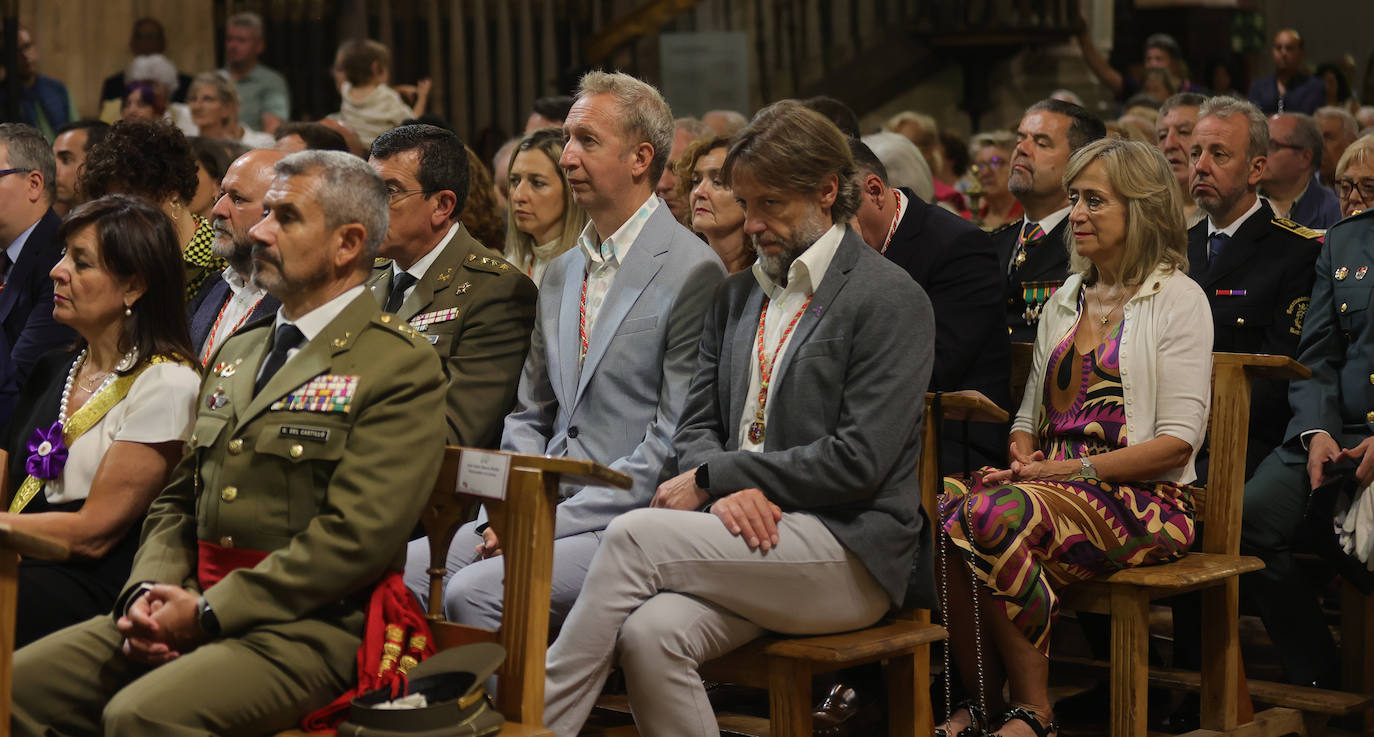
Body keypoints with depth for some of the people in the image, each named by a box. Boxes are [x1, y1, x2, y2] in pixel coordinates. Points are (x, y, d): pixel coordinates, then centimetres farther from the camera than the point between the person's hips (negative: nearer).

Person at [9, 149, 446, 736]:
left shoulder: (402, 366, -6)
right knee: (19, 684, -9)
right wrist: (148, 591, -1)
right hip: (193, 607, 8)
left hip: (305, 627, -7)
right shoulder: (237, 353, 21)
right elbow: (177, 501, 21)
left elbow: (355, 537, -16)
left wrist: (207, 612, -16)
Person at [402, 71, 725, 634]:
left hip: (625, 521, -7)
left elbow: (674, 444, -13)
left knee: (476, 591, -27)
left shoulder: (692, 273, -8)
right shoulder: (560, 274, 19)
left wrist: (554, 520, -15)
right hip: (544, 509, 7)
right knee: (402, 572, -13)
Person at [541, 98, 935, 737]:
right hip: (744, 538, 5)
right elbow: (696, 425, 16)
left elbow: (859, 461, -12)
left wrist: (712, 477, -9)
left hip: (849, 553, -5)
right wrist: (729, 489, -8)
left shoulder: (892, 301, -4)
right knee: (649, 635, -28)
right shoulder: (736, 295, 19)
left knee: (636, 536, -25)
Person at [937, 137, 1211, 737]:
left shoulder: (1176, 298, 0)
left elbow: (1178, 442, -8)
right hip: (1052, 481, 6)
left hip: (1144, 502, -6)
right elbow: (1031, 410, 23)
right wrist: (1022, 455, -2)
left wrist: (1072, 469, -16)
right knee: (945, 509, -27)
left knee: (999, 513, -35)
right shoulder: (1065, 299, 21)